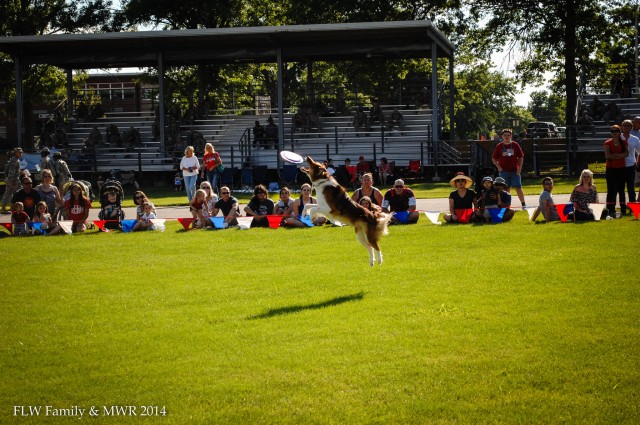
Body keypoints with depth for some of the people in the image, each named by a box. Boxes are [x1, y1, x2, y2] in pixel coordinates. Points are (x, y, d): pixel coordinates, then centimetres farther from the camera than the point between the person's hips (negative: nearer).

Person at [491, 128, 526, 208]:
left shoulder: (515, 145, 3)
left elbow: (521, 157, 8)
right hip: (504, 171, 0)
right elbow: (494, 158, 9)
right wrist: (498, 166, -5)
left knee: (518, 188, -3)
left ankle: (523, 204, 2)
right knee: (506, 189, 4)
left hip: (515, 171, 0)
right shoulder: (499, 146, 3)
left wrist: (519, 168, -2)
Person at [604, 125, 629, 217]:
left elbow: (627, 154, -10)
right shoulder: (608, 143, 0)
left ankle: (623, 209, 12)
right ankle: (611, 210, -5)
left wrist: (614, 155, -17)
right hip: (611, 168, -2)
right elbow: (607, 156, -13)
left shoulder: (624, 142, 6)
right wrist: (620, 155, -11)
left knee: (621, 189, 7)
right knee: (611, 190, -5)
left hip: (621, 168, 2)